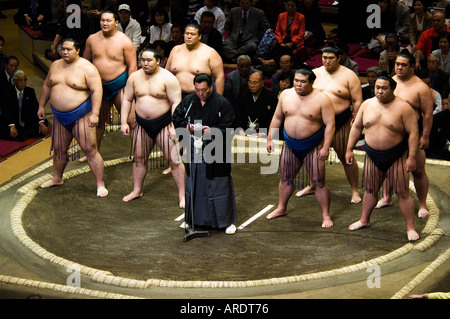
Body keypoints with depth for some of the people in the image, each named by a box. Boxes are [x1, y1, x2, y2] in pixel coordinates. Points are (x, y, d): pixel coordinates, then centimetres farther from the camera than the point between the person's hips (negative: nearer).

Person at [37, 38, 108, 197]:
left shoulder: (87, 68, -12)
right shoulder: (55, 65, 8)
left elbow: (96, 90, -17)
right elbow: (47, 86, 21)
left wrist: (94, 113, -24)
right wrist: (41, 106, 20)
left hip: (81, 116, -6)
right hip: (60, 117, 6)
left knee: (90, 150, -8)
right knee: (59, 150, 17)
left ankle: (100, 184, -2)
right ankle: (57, 178, 38)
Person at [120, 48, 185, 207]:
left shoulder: (167, 78, -11)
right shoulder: (134, 77, 4)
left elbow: (176, 103, -12)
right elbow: (127, 100, 10)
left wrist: (174, 127, -18)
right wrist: (124, 122, 2)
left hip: (164, 124, -5)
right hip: (142, 125, 5)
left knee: (174, 160, -5)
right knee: (139, 158, 12)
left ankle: (182, 194, 1)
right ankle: (137, 190, 29)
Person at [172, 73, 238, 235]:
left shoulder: (222, 103, -9)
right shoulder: (188, 101, 4)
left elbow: (228, 127, -10)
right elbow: (176, 118, 10)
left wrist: (212, 130, -25)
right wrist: (187, 127, -10)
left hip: (216, 153, -4)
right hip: (194, 150, 4)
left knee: (219, 185, -1)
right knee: (193, 184, 14)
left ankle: (227, 221, 10)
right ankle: (192, 219, 29)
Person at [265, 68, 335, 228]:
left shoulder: (322, 99, -13)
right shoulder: (286, 95, 1)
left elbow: (330, 125, -14)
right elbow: (277, 118, 11)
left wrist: (325, 147, -19)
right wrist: (270, 139, 10)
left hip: (313, 147, -5)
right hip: (290, 145, 5)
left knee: (319, 182, -3)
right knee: (286, 178, 16)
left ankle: (326, 216, 7)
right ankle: (281, 208, 35)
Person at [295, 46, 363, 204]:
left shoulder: (348, 75, -3)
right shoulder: (315, 73, 9)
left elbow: (357, 101, -4)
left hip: (341, 122, -4)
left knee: (346, 157, -1)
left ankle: (355, 190, 11)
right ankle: (312, 185, 33)